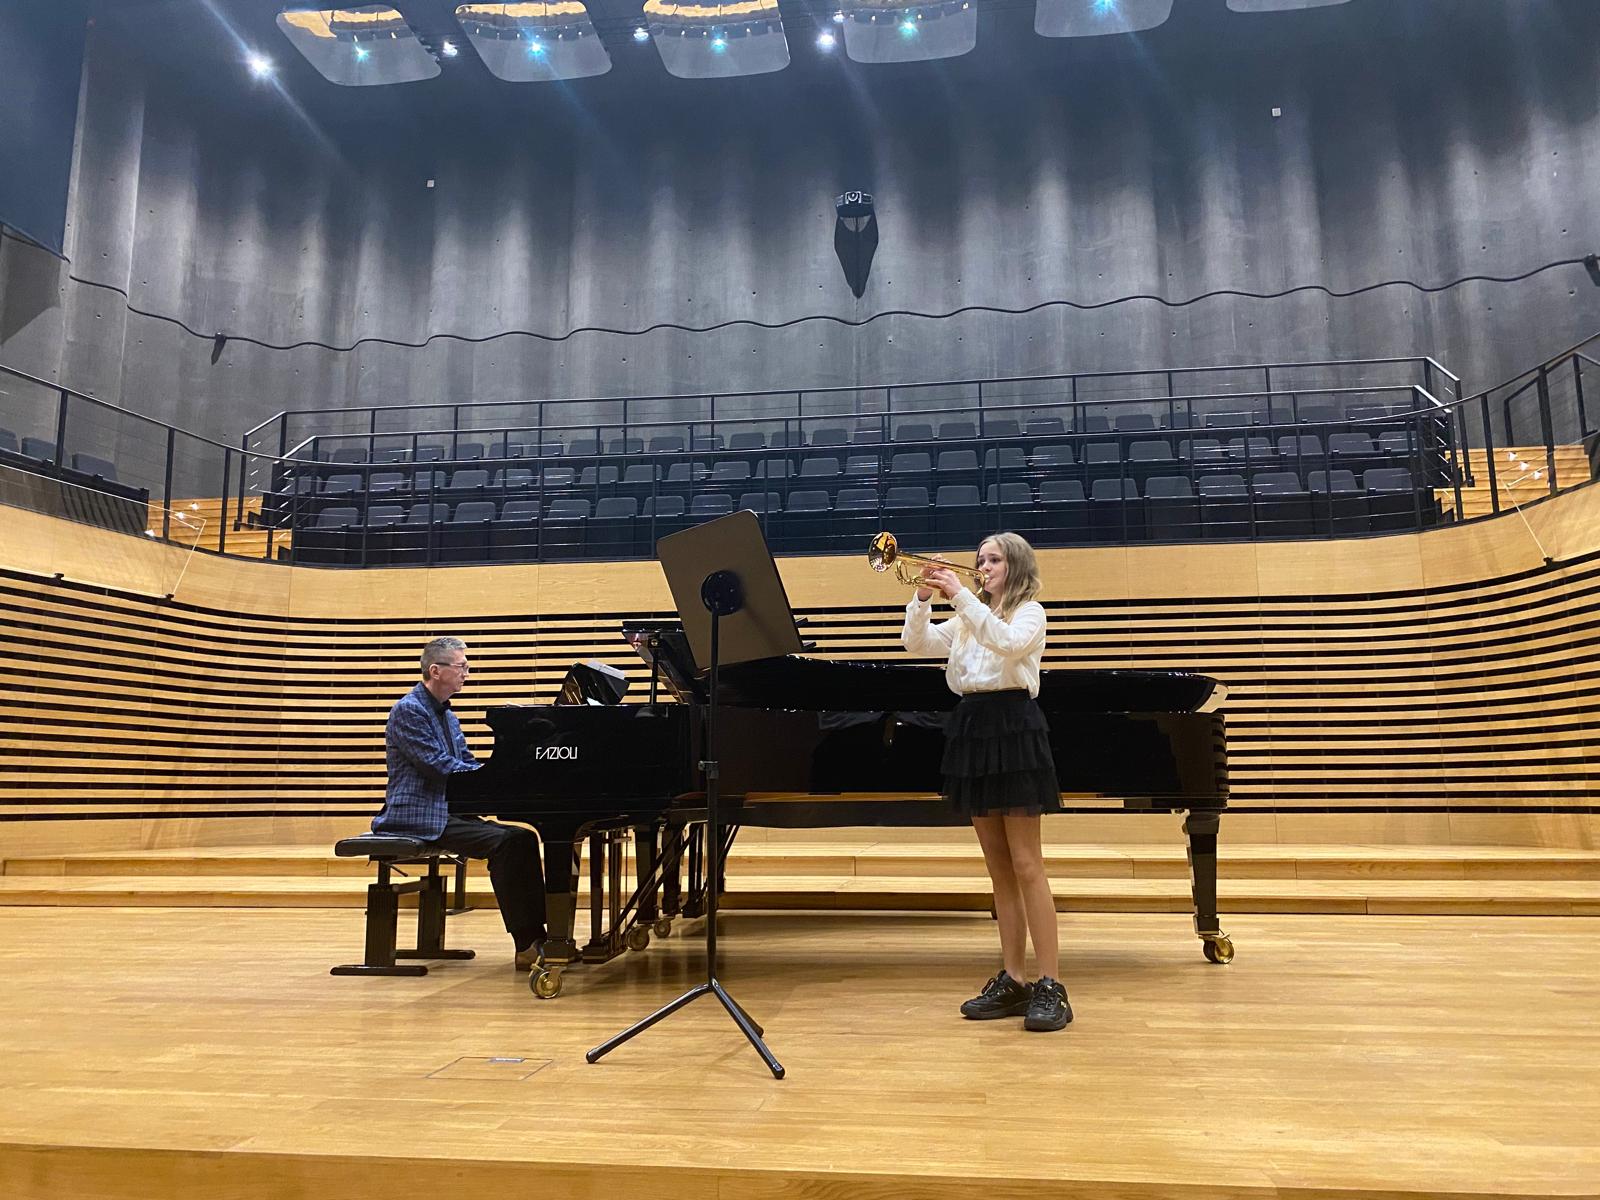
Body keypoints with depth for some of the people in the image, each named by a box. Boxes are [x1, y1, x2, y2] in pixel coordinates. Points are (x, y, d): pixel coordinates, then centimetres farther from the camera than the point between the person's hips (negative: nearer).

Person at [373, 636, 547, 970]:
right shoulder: (409, 710, -11)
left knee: (523, 839, -7)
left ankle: (538, 934, -9)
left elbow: (467, 764, 17)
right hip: (419, 818, -9)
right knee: (503, 843, -26)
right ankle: (527, 946, -23)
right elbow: (442, 767, -20)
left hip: (449, 811, 9)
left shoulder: (446, 716, 19)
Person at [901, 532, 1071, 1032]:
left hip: (1013, 727, -7)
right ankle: (1013, 981, 13)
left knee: (1026, 865, -9)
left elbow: (1005, 642, -21)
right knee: (999, 868, 8)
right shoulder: (968, 619, 20)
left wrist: (960, 595, -23)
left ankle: (1051, 986, -5)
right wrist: (923, 598, -6)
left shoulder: (1029, 613, 1)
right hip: (970, 727, 7)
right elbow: (916, 643, 9)